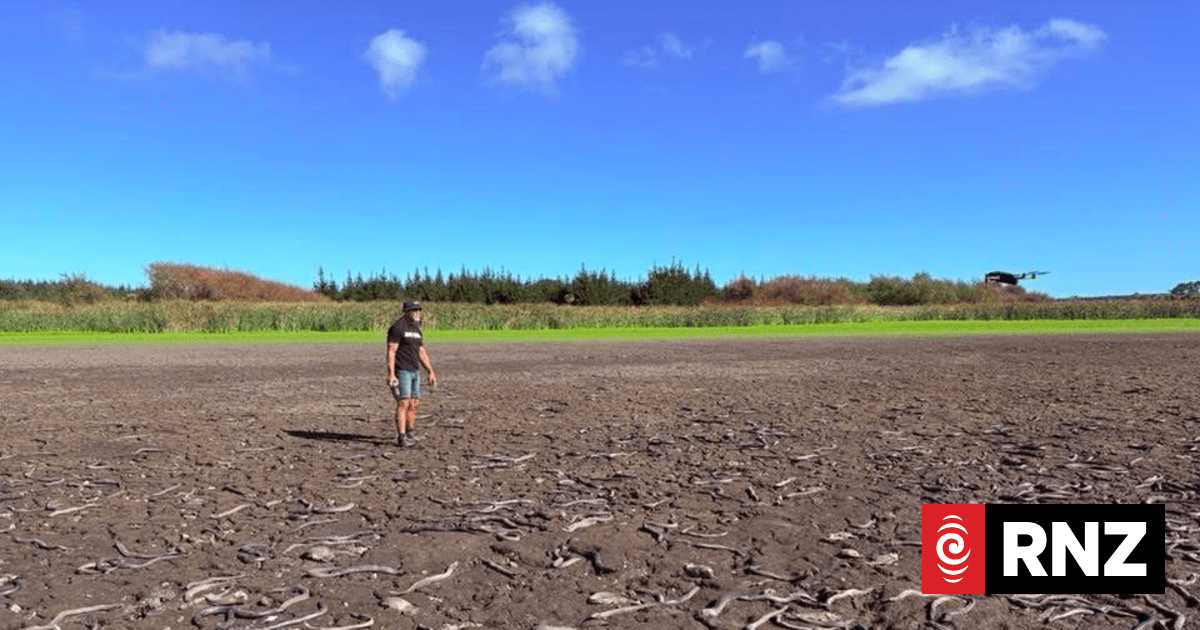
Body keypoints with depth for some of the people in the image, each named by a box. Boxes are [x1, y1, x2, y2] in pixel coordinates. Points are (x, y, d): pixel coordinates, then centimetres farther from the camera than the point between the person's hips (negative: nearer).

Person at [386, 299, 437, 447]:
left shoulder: (416, 330, 16)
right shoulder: (398, 327, -10)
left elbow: (422, 353, 19)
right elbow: (391, 351, -14)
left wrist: (431, 372, 15)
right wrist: (391, 374, -21)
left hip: (414, 371, 8)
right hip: (402, 371, -8)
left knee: (414, 403, 6)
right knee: (403, 403, -11)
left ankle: (409, 435, 16)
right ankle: (401, 438, -8)